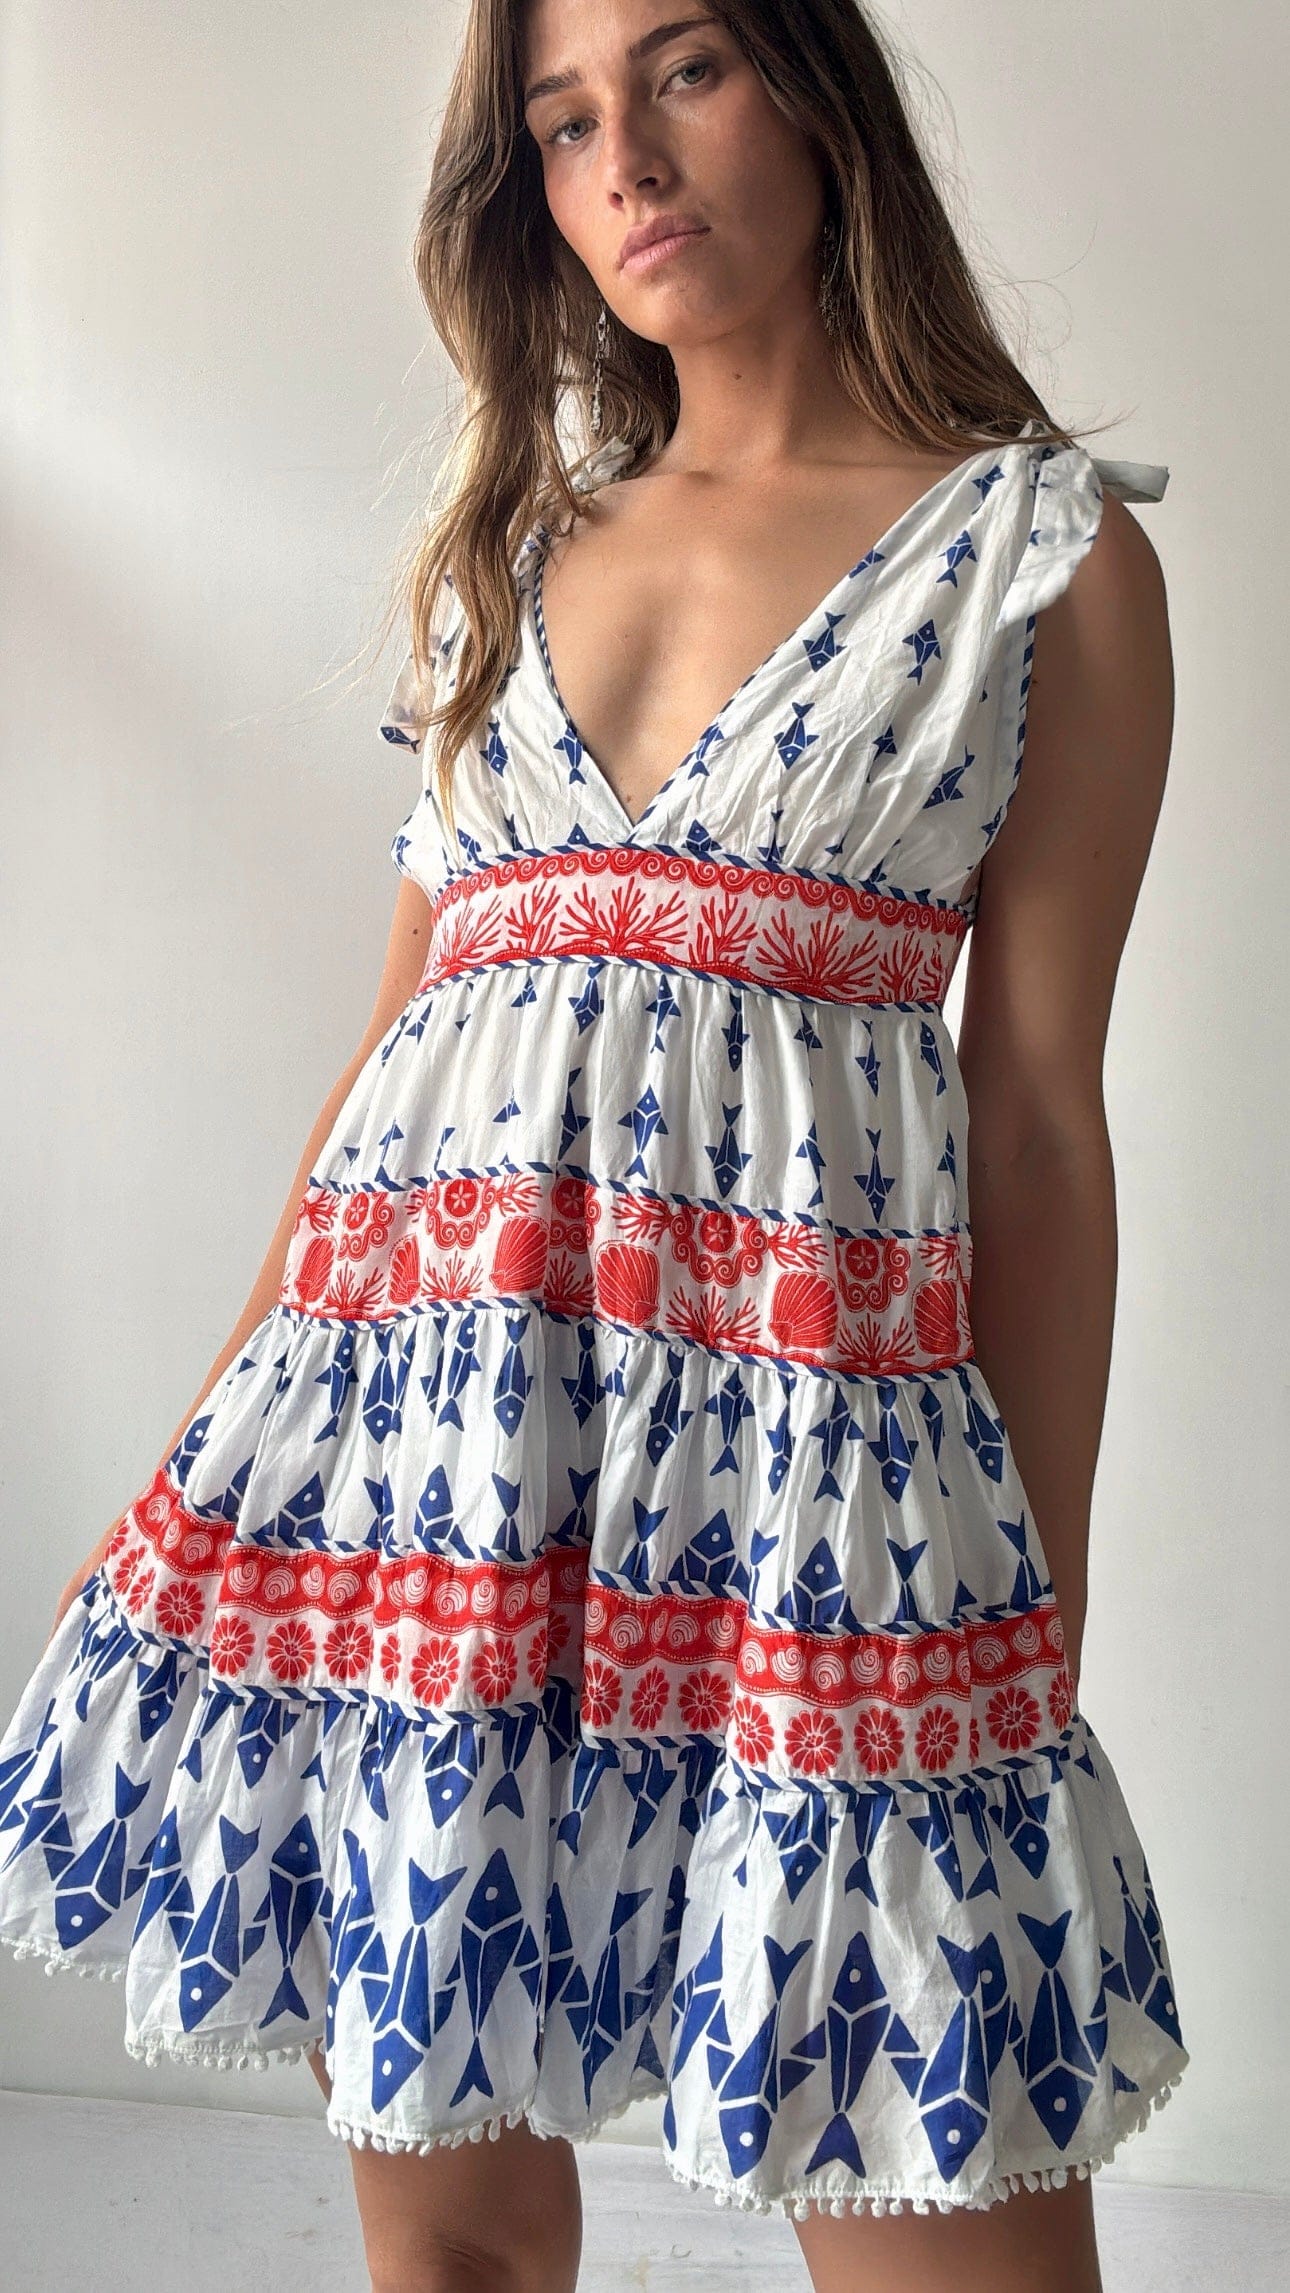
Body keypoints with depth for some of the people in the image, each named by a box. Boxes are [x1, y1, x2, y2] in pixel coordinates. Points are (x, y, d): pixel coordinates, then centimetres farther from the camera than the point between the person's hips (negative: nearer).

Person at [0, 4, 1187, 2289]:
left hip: (805, 1425, -3)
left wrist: (1048, 1611, 0)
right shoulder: (509, 546, 17)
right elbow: (401, 1025, 16)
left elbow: (1042, 1111, 1)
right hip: (412, 1412, 4)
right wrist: (210, 1444, 13)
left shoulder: (1046, 549, 5)